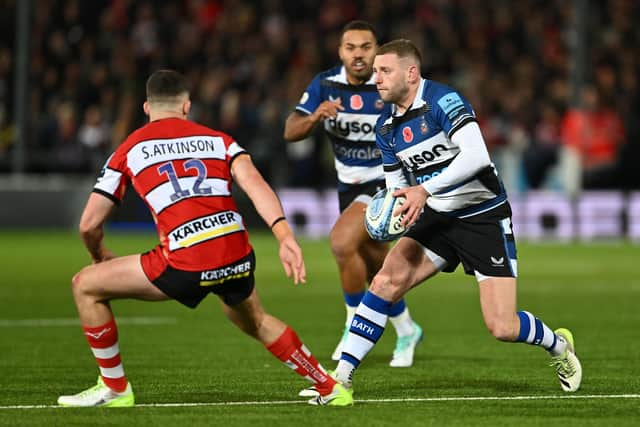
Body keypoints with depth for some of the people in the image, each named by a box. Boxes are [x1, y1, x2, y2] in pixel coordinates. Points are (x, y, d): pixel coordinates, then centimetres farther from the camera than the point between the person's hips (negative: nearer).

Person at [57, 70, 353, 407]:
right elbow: (255, 184, -1)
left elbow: (89, 224, 14)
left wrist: (100, 256, 36)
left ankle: (114, 387, 20)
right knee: (255, 321, 37)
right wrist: (285, 237, -12)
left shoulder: (130, 149, 15)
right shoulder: (217, 139, 19)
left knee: (85, 286, 14)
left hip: (186, 264, -4)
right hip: (237, 257, 4)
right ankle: (330, 388, 40)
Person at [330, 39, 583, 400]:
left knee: (502, 327, -10)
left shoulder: (442, 100, -20)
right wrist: (394, 207, -11)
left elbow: (476, 155, -32)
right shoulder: (386, 127, 3)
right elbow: (396, 185, 13)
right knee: (386, 281, -16)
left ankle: (559, 345, 22)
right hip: (439, 219, 6)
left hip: (484, 218, -6)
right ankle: (342, 375, -12)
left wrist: (425, 190, -36)